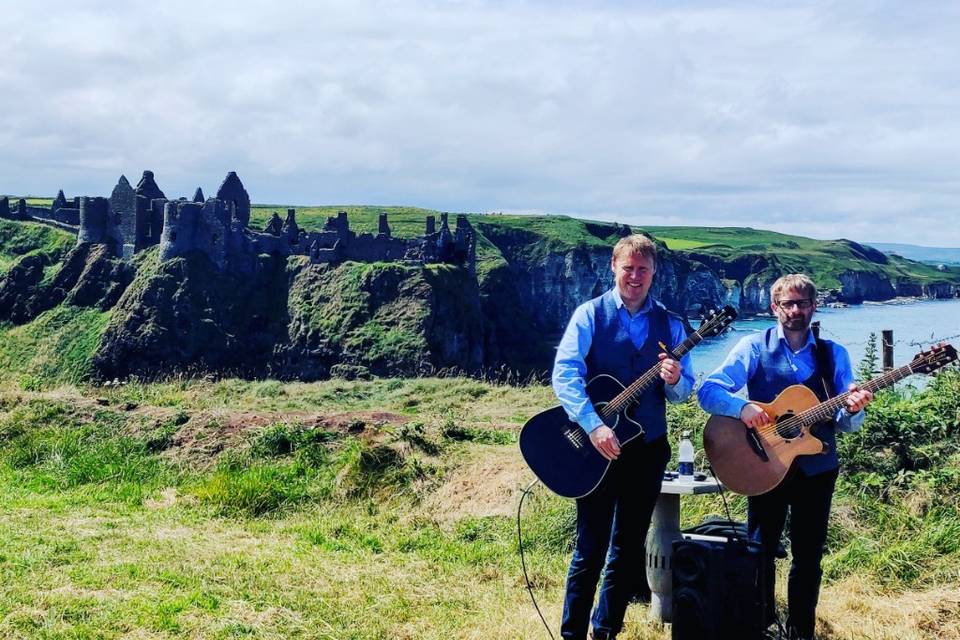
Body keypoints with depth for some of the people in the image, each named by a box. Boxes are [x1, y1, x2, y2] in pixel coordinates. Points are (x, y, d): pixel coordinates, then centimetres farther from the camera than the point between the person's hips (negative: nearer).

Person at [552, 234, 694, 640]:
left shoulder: (670, 324, 7)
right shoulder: (590, 314, -3)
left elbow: (682, 392, 6)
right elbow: (564, 374, -15)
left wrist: (674, 380, -18)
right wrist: (594, 426, -26)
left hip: (647, 448, 4)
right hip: (596, 446, -4)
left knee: (629, 549, 10)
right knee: (591, 547, -2)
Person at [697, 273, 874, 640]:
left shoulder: (833, 354, 5)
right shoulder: (754, 347, -2)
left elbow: (845, 423, 4)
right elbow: (707, 392, -10)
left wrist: (853, 409, -19)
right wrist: (743, 407, -28)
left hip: (817, 468, 2)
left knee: (808, 557, 9)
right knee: (760, 552, 6)